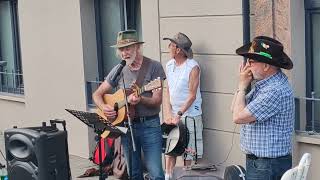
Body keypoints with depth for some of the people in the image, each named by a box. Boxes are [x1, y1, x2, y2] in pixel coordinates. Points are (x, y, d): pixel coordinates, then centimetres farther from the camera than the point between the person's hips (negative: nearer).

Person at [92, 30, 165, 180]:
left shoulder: (154, 67, -6)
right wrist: (104, 107, -9)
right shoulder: (119, 70, 6)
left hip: (149, 125, -4)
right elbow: (97, 94, 11)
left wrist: (140, 99, -29)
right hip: (126, 125, 4)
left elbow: (157, 100, -11)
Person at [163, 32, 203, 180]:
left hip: (189, 115, -6)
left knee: (189, 151, 1)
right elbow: (168, 92, 8)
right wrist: (170, 114, -2)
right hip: (174, 114, 6)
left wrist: (179, 115, -16)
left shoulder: (193, 67, -14)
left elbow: (192, 96, -14)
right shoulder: (169, 65, 5)